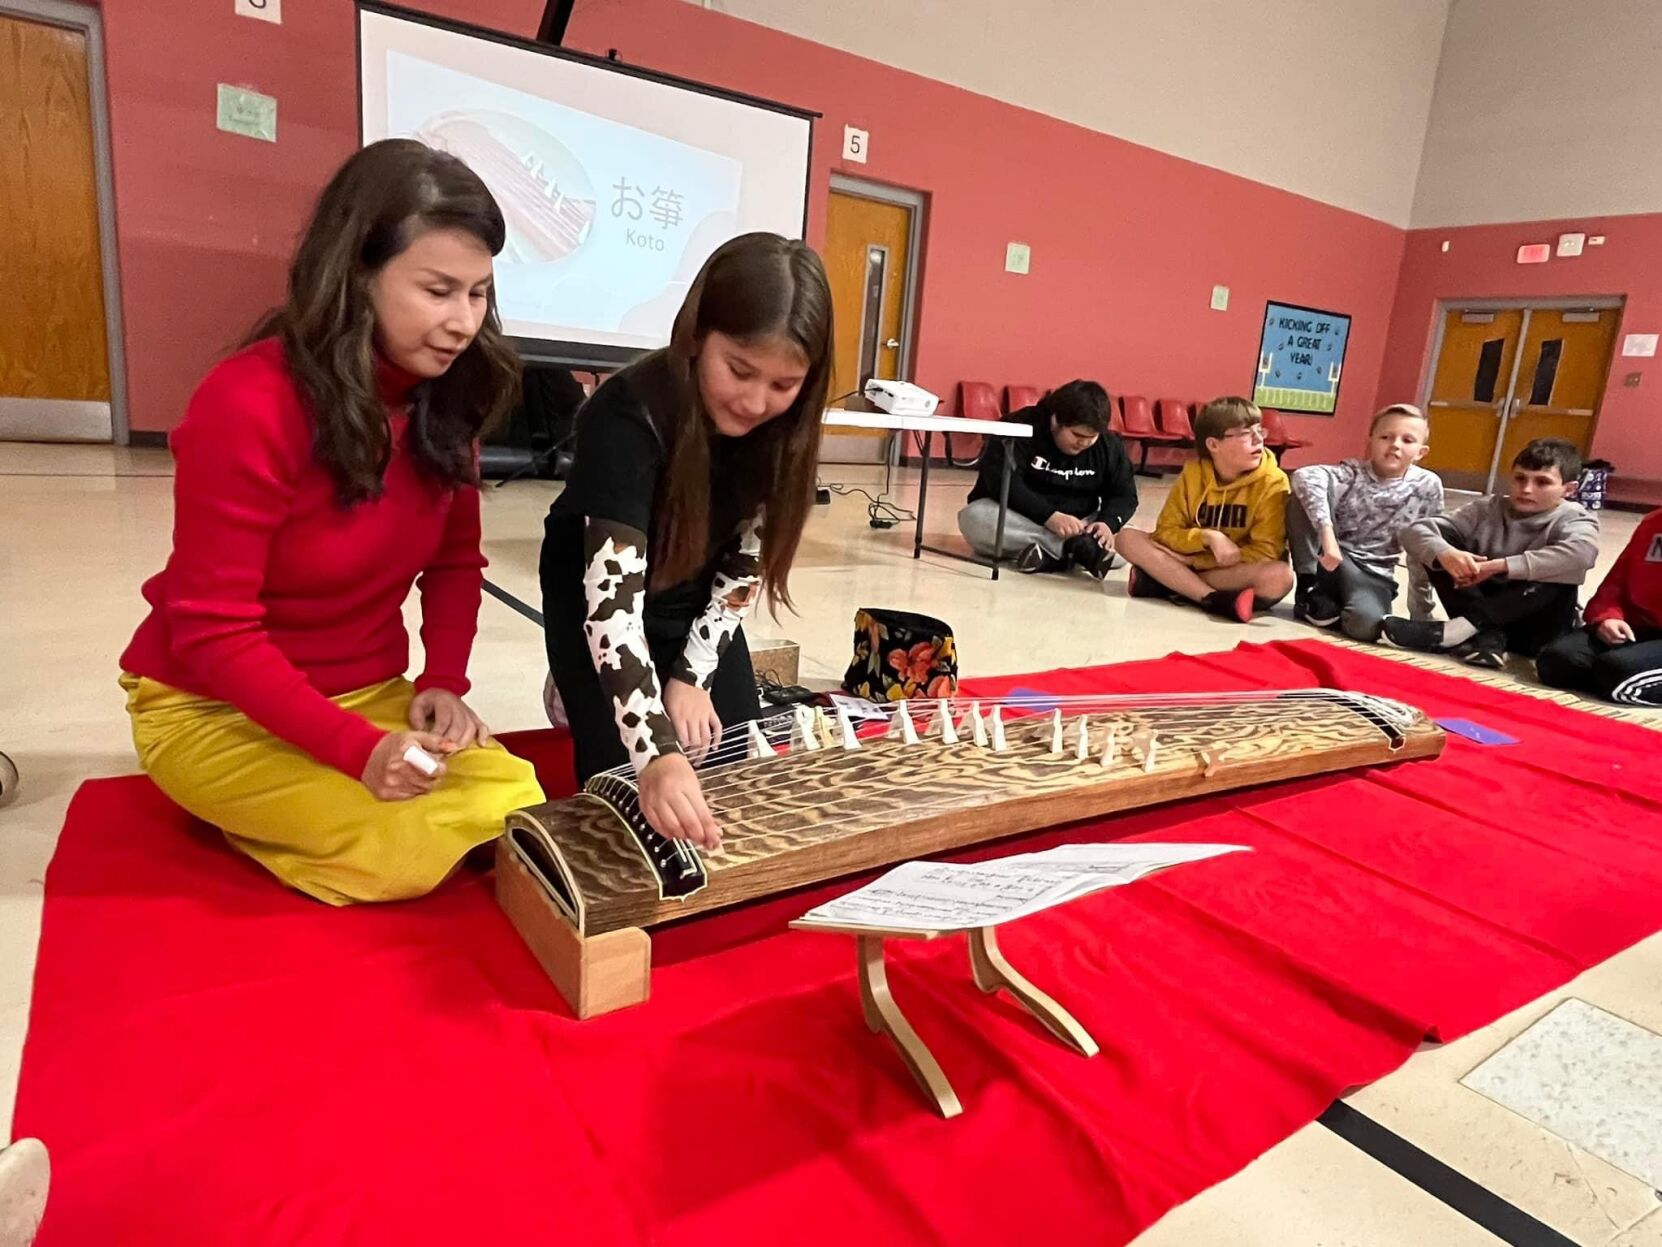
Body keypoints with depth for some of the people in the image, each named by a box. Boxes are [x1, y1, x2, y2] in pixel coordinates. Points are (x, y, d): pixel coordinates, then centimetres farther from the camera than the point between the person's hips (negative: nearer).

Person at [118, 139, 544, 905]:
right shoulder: (249, 406, -23)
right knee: (410, 846, -25)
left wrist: (445, 683, -14)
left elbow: (456, 561, 3)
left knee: (515, 804, -14)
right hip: (213, 708, -6)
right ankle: (237, 809, 6)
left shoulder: (449, 395, -4)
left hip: (369, 694, 6)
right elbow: (213, 630, -20)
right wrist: (357, 749, -28)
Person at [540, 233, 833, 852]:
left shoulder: (783, 424, -20)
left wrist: (692, 676, -15)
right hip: (595, 591, -4)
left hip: (695, 597, 4)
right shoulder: (630, 417, -36)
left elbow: (747, 561, -10)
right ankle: (575, 696, 21)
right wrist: (657, 753, -55)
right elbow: (614, 599, -44)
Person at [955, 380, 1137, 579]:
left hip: (1077, 526, 3)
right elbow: (1002, 482, -27)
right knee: (975, 517, -37)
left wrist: (1107, 523, -22)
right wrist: (1050, 516, -38)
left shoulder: (1109, 445, -2)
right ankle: (1074, 548, -37)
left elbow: (1125, 495, 2)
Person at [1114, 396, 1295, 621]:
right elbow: (1166, 532, -6)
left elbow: (1266, 553, -19)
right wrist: (1207, 537, -27)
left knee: (1280, 576, -35)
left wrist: (1186, 559, -21)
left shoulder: (1272, 482, -14)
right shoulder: (1193, 472, -5)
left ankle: (1164, 579, -29)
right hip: (1194, 561, 3)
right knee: (1128, 538, -16)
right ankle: (1216, 599, -31)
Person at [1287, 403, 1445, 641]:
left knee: (1365, 624, -36)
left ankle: (1332, 604, -1)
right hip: (1327, 561, 1)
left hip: (1372, 576, 0)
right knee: (1303, 495, -22)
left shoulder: (1428, 486, -3)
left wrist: (1421, 612, 2)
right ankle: (1309, 590, -12)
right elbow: (1304, 476, -30)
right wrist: (1326, 533, -41)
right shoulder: (1352, 474, -9)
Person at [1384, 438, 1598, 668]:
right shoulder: (1489, 509, -1)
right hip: (1485, 611, 3)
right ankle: (1483, 636, -26)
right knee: (1440, 540, -13)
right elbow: (1415, 531, -13)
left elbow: (1580, 555, -35)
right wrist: (1444, 553, -35)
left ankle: (1457, 630, -33)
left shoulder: (1575, 520, -8)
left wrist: (1499, 566, -37)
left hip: (1532, 630, -2)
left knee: (1559, 575, -31)